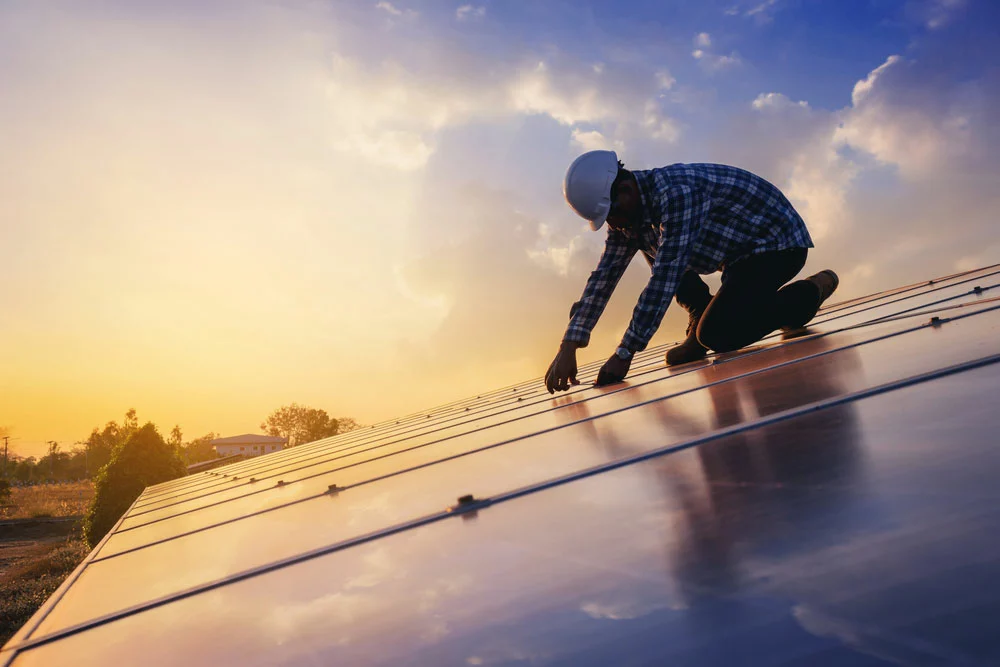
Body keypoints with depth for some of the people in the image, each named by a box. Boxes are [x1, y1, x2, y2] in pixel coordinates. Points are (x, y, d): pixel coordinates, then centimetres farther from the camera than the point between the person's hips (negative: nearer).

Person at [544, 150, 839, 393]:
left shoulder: (677, 193, -32)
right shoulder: (627, 213, -4)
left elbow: (664, 280, -35)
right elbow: (604, 276, -5)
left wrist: (624, 354, -34)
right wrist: (568, 347, -12)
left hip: (779, 242, -9)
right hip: (739, 248, 9)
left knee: (715, 336, -20)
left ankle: (808, 292, 0)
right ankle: (700, 317, 7)